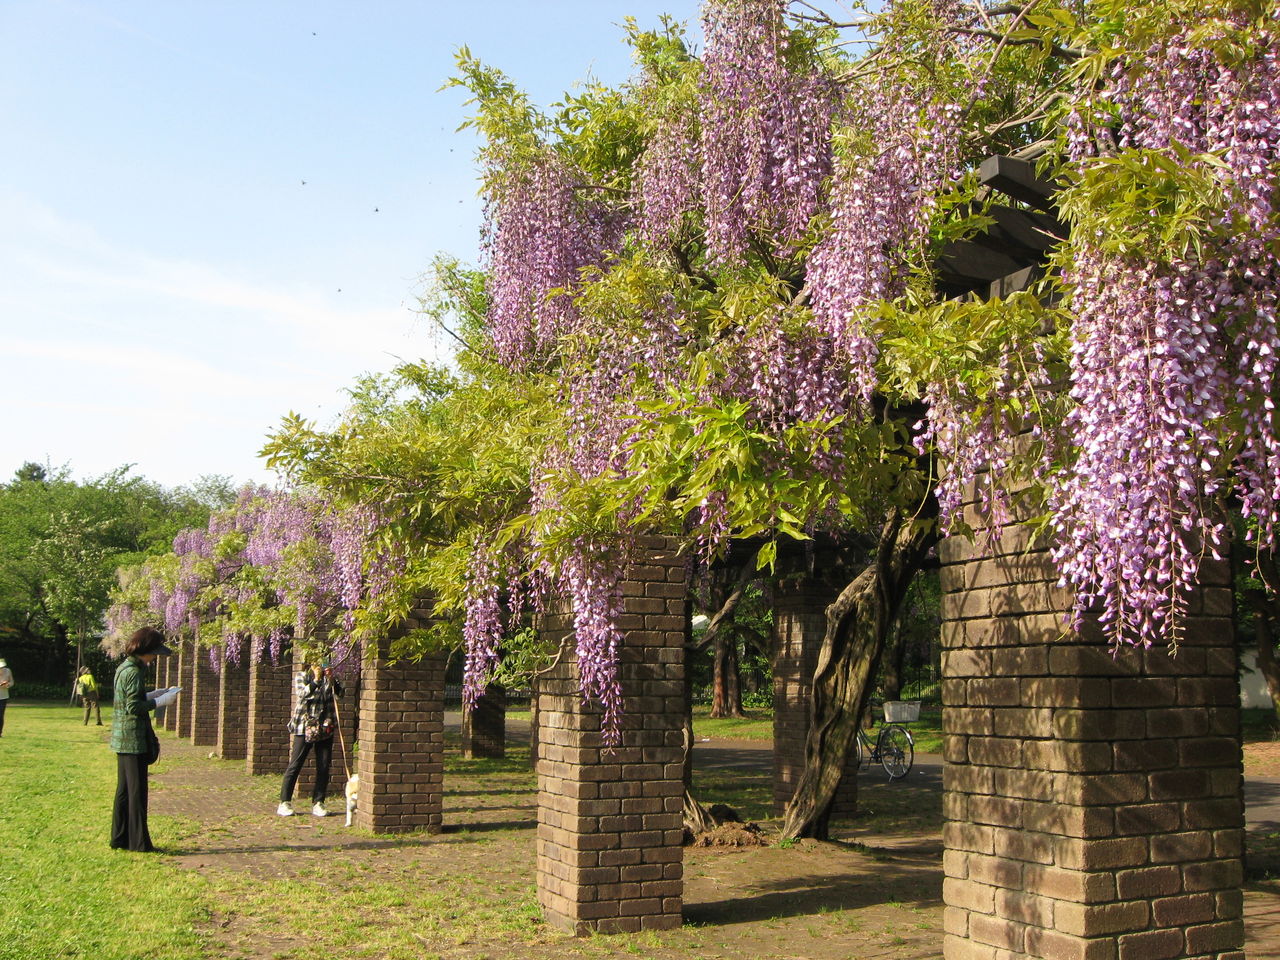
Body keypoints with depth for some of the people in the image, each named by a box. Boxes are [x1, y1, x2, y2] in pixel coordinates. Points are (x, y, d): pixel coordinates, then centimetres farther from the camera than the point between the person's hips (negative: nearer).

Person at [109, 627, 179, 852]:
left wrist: (162, 692, 15)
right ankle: (139, 842, 2)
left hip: (122, 740, 10)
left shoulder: (124, 668, 13)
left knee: (124, 790, 15)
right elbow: (134, 707, -22)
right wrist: (162, 701, -14)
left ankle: (120, 838, 20)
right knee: (137, 791, -3)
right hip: (134, 740, -10)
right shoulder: (134, 672, -17)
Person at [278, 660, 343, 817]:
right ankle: (284, 803, 4)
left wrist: (332, 679, -13)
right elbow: (302, 694, -13)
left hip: (326, 727, 3)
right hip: (305, 726, -3)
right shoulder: (301, 676, 4)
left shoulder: (328, 677, 12)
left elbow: (340, 693, 0)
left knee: (324, 767, 2)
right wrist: (316, 680, -21)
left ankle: (318, 803, 10)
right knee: (295, 765, -3)